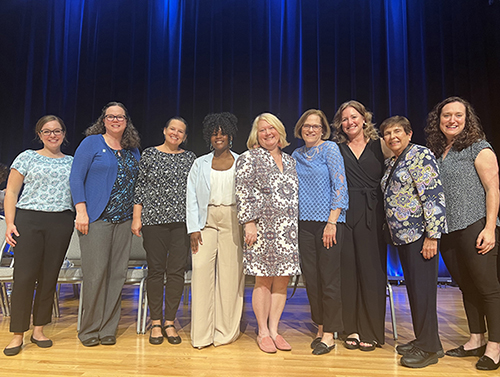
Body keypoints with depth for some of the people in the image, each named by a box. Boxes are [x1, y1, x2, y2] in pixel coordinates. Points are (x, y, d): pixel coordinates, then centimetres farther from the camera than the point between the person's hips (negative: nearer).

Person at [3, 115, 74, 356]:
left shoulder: (72, 162, 14)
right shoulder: (28, 157, 7)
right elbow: (11, 192, 4)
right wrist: (10, 223, -5)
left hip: (61, 223, 2)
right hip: (28, 221, -2)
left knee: (49, 277, 5)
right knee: (25, 276, -3)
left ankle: (39, 329, 19)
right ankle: (18, 334, 10)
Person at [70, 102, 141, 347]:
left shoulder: (133, 151, 16)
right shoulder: (92, 143, 3)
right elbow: (76, 178, -2)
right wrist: (81, 211, -11)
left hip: (123, 221, 4)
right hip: (96, 219, -4)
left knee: (118, 274, 4)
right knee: (95, 273, -5)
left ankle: (108, 329, 15)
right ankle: (89, 329, 12)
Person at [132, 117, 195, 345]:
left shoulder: (189, 157, 12)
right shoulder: (149, 154, 7)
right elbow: (140, 186, 6)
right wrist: (136, 217, -1)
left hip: (182, 221, 2)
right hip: (154, 218, -1)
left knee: (177, 270, 1)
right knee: (156, 270, 2)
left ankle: (169, 322, 14)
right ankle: (156, 322, 15)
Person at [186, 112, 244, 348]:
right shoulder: (200, 163, 14)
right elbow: (191, 197, 9)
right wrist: (193, 228, -2)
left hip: (233, 221, -1)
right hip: (206, 221, 1)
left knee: (230, 273, -2)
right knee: (201, 270, -7)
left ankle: (226, 332, 12)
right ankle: (201, 334, 4)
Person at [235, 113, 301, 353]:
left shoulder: (290, 161, 18)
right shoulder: (249, 158, 1)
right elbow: (243, 193, -7)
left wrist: (297, 227, 17)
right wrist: (249, 222, -15)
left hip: (288, 231, 5)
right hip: (263, 228, -5)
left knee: (282, 280, 7)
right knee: (264, 281, 0)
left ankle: (274, 330, 19)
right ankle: (262, 333, 14)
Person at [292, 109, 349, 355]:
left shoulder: (330, 149, -2)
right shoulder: (296, 155, 13)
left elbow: (340, 185, -9)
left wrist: (332, 222, -15)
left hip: (328, 221, -5)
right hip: (304, 223, 5)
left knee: (329, 279, -1)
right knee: (311, 278, 9)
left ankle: (329, 334, 11)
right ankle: (320, 327, 24)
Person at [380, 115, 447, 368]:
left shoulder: (420, 155, -9)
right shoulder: (391, 163, 17)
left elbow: (434, 196, -16)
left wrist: (432, 235, -20)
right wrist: (392, 231, 18)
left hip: (419, 234, -8)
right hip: (401, 235, 9)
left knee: (422, 289, -3)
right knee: (413, 288, 13)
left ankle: (429, 348, 8)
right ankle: (421, 339, 25)